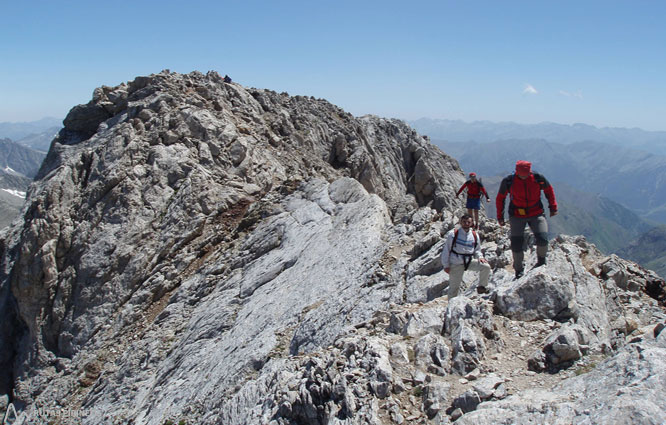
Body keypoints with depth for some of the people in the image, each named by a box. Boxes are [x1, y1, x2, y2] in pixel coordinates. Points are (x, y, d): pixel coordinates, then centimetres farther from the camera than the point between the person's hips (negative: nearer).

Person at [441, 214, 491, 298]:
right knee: (454, 287, 0)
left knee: (486, 267, -15)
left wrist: (480, 257, -6)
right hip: (456, 264, -3)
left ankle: (482, 287, 5)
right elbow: (446, 250, -2)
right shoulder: (453, 234, -5)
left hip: (470, 261, 3)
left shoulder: (475, 235, 5)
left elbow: (477, 250, 17)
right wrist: (446, 265, -5)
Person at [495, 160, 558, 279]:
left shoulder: (538, 178, -9)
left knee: (542, 239, -14)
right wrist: (500, 216, 5)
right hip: (517, 216, 0)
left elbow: (549, 190, 11)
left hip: (536, 215, 0)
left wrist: (553, 207, 9)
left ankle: (541, 262, 16)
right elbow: (500, 198, 3)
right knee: (516, 243, -3)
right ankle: (518, 271, 16)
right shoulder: (508, 181, -11)